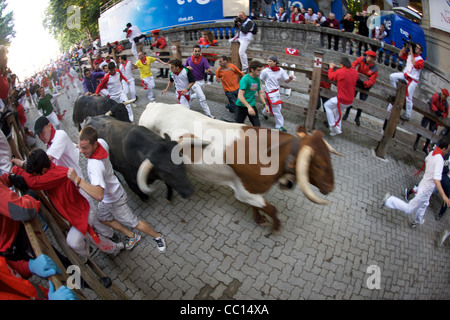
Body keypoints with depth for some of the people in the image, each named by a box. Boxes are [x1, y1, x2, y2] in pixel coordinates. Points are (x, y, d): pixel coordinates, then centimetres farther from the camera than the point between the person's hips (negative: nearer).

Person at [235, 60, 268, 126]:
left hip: (252, 106, 6)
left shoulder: (257, 79, 5)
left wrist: (265, 105, 10)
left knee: (257, 126, 4)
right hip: (242, 106, -6)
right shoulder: (245, 79, -18)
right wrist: (249, 107, -36)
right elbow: (240, 96, -27)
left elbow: (260, 93, 18)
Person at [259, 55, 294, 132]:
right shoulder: (265, 71, -13)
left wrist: (290, 78, -20)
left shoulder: (281, 71, -3)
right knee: (276, 109, -5)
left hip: (277, 91, 6)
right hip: (270, 92, -6)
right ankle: (279, 126, 8)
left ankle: (264, 112, 47)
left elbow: (286, 81, 0)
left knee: (277, 107, 19)